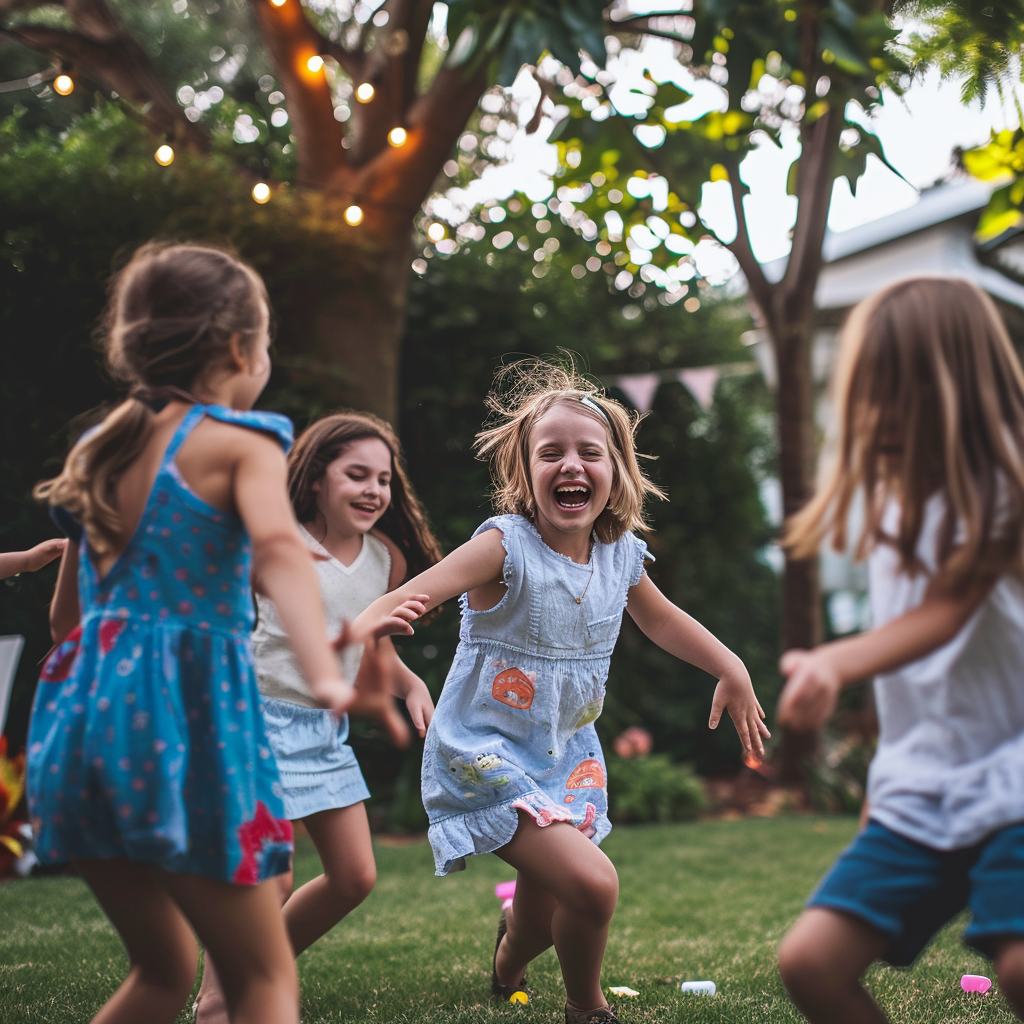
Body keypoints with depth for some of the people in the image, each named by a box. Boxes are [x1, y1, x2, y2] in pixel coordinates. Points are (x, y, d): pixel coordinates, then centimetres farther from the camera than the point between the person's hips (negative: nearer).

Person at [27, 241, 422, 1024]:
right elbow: (278, 549, -24)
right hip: (184, 707, -7)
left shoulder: (100, 448, 16)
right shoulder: (241, 440, -3)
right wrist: (326, 673, -38)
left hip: (84, 705, 7)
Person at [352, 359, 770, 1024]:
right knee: (592, 885, -22)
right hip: (485, 754, -6)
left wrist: (732, 669, 13)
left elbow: (662, 620, 18)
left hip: (566, 755, 7)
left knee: (547, 904, 19)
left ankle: (508, 970, 58)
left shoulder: (621, 555, -2)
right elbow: (408, 599, -30)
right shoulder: (506, 547, -21)